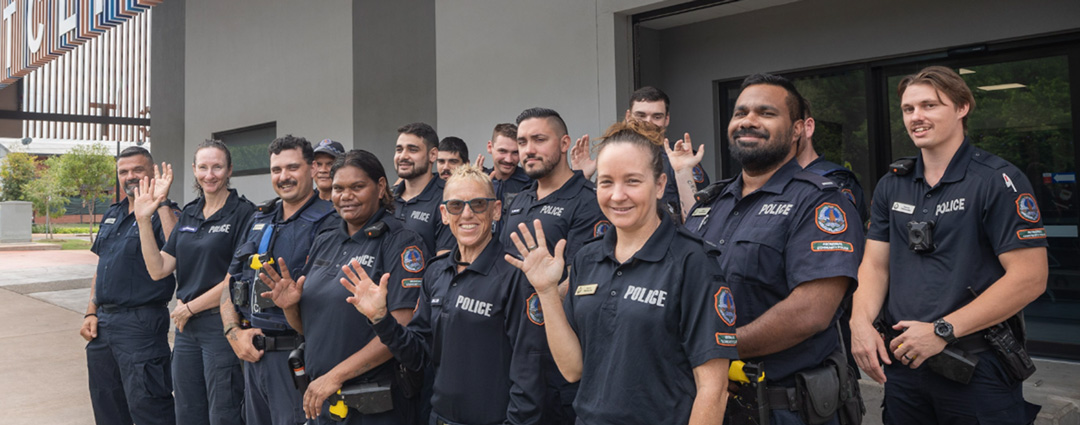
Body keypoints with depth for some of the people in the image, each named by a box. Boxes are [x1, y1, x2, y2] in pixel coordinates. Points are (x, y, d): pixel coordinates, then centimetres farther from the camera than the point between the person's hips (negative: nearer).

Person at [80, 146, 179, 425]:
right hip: (103, 322, 8)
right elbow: (101, 268, 20)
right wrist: (91, 313, 12)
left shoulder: (163, 214, -9)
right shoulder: (112, 215, 15)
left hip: (140, 323, -8)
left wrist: (160, 203, -28)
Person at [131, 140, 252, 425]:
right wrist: (144, 220, -4)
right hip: (187, 326, 7)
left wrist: (191, 307, -7)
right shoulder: (188, 214, 11)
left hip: (222, 324, -7)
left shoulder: (243, 213, -10)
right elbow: (158, 270, 4)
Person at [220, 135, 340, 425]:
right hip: (252, 354, 7)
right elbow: (230, 283, 14)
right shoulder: (259, 220, 12)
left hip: (294, 356, -7)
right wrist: (233, 332, 2)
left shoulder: (329, 223, -10)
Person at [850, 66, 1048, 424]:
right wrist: (860, 321, -12)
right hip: (901, 361, 5)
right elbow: (875, 264, 7)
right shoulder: (892, 185, 7)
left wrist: (942, 330, -18)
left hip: (979, 370, -4)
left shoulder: (998, 180, -9)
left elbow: (1030, 277, -16)